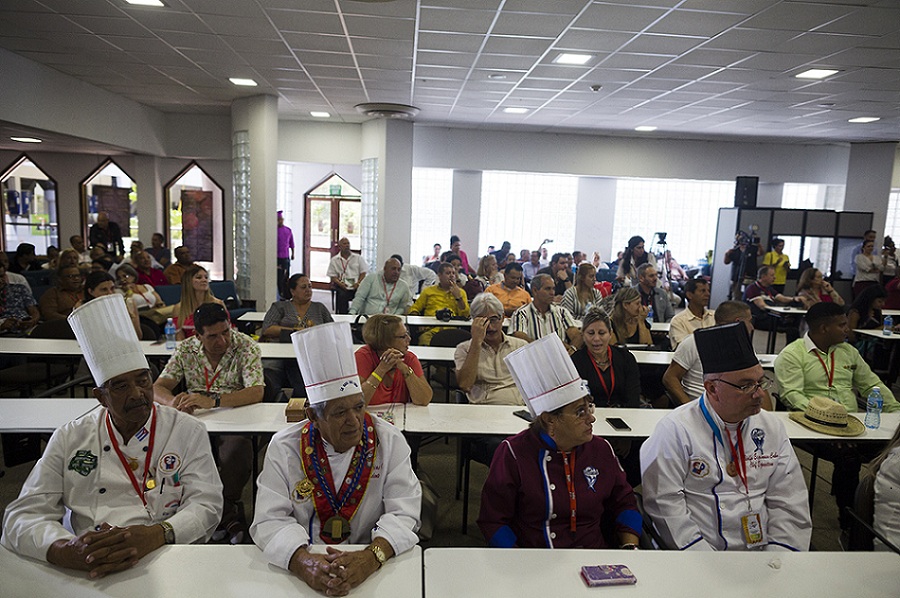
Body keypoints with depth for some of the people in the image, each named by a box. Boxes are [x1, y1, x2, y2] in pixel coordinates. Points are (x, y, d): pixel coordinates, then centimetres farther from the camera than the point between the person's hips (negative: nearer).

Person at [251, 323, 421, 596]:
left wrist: (371, 558, -26)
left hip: (374, 571, 0)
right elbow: (270, 520, -7)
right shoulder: (284, 448, -3)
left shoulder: (389, 442, -4)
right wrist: (302, 561, -26)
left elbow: (404, 514, -8)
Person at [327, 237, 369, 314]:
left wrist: (358, 283, -9)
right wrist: (340, 284, -12)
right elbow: (333, 276, 9)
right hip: (342, 285, -1)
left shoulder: (358, 258, 16)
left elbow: (363, 273, 10)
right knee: (342, 295, -33)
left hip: (356, 285, 1)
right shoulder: (334, 260, 15)